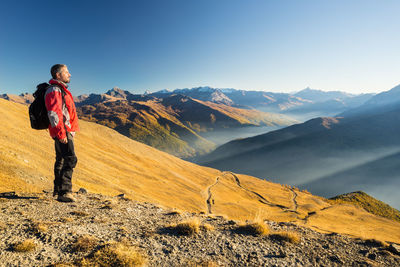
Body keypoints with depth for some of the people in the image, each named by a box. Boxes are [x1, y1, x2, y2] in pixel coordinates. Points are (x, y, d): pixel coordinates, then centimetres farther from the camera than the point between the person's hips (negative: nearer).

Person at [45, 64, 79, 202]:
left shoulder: (61, 90, 23)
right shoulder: (54, 90, -10)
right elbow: (53, 113, -20)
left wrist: (71, 130, 24)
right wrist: (61, 132, -25)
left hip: (66, 131, 11)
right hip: (62, 131, -11)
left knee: (61, 160, 17)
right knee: (70, 159, -17)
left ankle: (58, 189, 29)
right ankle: (64, 192, -17)